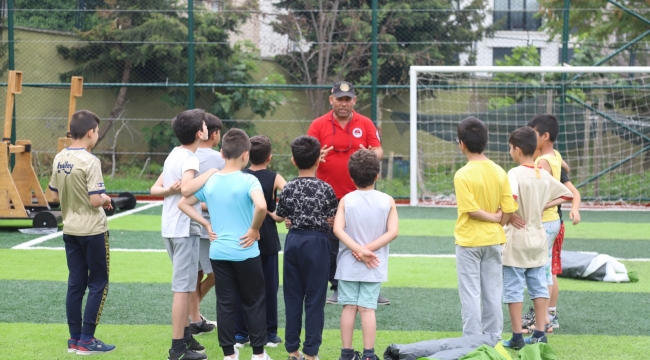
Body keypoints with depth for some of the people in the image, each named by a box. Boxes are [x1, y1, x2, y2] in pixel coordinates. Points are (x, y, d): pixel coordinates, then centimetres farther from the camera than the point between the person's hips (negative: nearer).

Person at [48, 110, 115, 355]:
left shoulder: (59, 159, 4)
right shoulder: (90, 162, -18)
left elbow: (55, 196, 11)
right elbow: (95, 200, -22)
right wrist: (106, 199, -2)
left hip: (70, 230, 7)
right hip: (92, 231, -7)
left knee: (75, 284, 11)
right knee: (98, 284, 3)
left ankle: (75, 339, 14)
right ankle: (86, 340, 2)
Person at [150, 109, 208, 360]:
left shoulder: (173, 155, 13)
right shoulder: (190, 159, -16)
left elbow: (155, 189, 12)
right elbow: (187, 195, -26)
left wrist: (171, 190, -5)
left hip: (171, 228, 10)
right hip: (185, 229, -10)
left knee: (184, 285, 20)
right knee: (183, 288, -5)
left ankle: (186, 337, 29)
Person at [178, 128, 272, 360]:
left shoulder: (210, 181, 3)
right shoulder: (248, 181, -13)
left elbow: (183, 203, 11)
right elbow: (261, 206, -31)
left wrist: (206, 224, 9)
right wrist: (254, 230, -14)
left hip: (218, 252, 4)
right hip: (245, 252, -4)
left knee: (225, 304, 9)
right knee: (254, 303, 9)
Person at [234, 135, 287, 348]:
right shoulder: (275, 178, -5)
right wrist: (280, 216, -8)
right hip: (267, 240, -1)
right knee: (269, 287, 6)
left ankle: (240, 334, 9)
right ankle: (269, 334, 9)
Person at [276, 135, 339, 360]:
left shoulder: (289, 188, -1)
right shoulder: (325, 189, -8)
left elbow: (280, 216, 7)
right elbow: (334, 221, -5)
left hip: (293, 241, 3)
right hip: (316, 242, -3)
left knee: (292, 297, 10)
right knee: (314, 299, 2)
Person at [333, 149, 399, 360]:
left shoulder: (346, 200, -2)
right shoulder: (387, 201, -3)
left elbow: (338, 229, -13)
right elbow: (392, 232, -10)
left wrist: (359, 250, -14)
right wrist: (368, 249, -11)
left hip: (348, 264, 0)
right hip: (374, 267, 0)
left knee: (349, 307, 6)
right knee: (367, 308, 2)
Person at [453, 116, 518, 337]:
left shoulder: (463, 175, -16)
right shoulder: (499, 172, -1)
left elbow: (472, 210, -19)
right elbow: (508, 210, -1)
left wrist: (493, 218, -6)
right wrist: (498, 223, 12)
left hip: (469, 241, -5)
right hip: (493, 240, 5)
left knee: (471, 293, 2)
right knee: (493, 292, 11)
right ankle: (493, 338, 17)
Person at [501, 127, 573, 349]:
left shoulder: (515, 173, -16)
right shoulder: (544, 175, 5)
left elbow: (511, 198, -34)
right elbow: (566, 195, 15)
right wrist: (542, 207, 8)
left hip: (516, 241, -6)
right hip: (537, 239, 7)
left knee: (514, 289, 0)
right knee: (539, 287, 11)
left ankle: (517, 338, 2)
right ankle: (540, 334, 13)